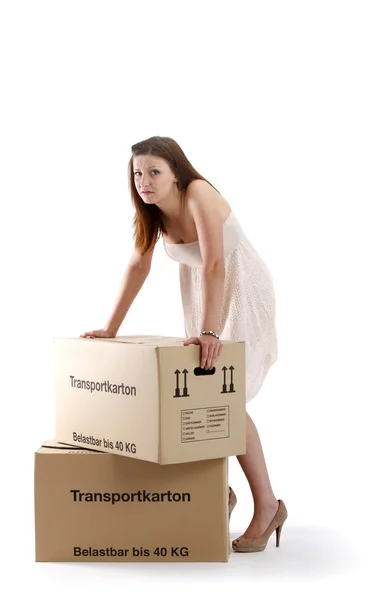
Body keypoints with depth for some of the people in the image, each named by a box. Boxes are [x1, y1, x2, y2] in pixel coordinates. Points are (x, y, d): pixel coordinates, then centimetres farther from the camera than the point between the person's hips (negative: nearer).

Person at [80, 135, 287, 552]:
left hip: (242, 293, -7)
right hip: (201, 295, 7)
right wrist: (111, 328, 1)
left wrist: (210, 331, -44)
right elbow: (138, 266, 2)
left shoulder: (199, 195, -27)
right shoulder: (152, 210, -4)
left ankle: (267, 506, -3)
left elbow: (214, 265, -36)